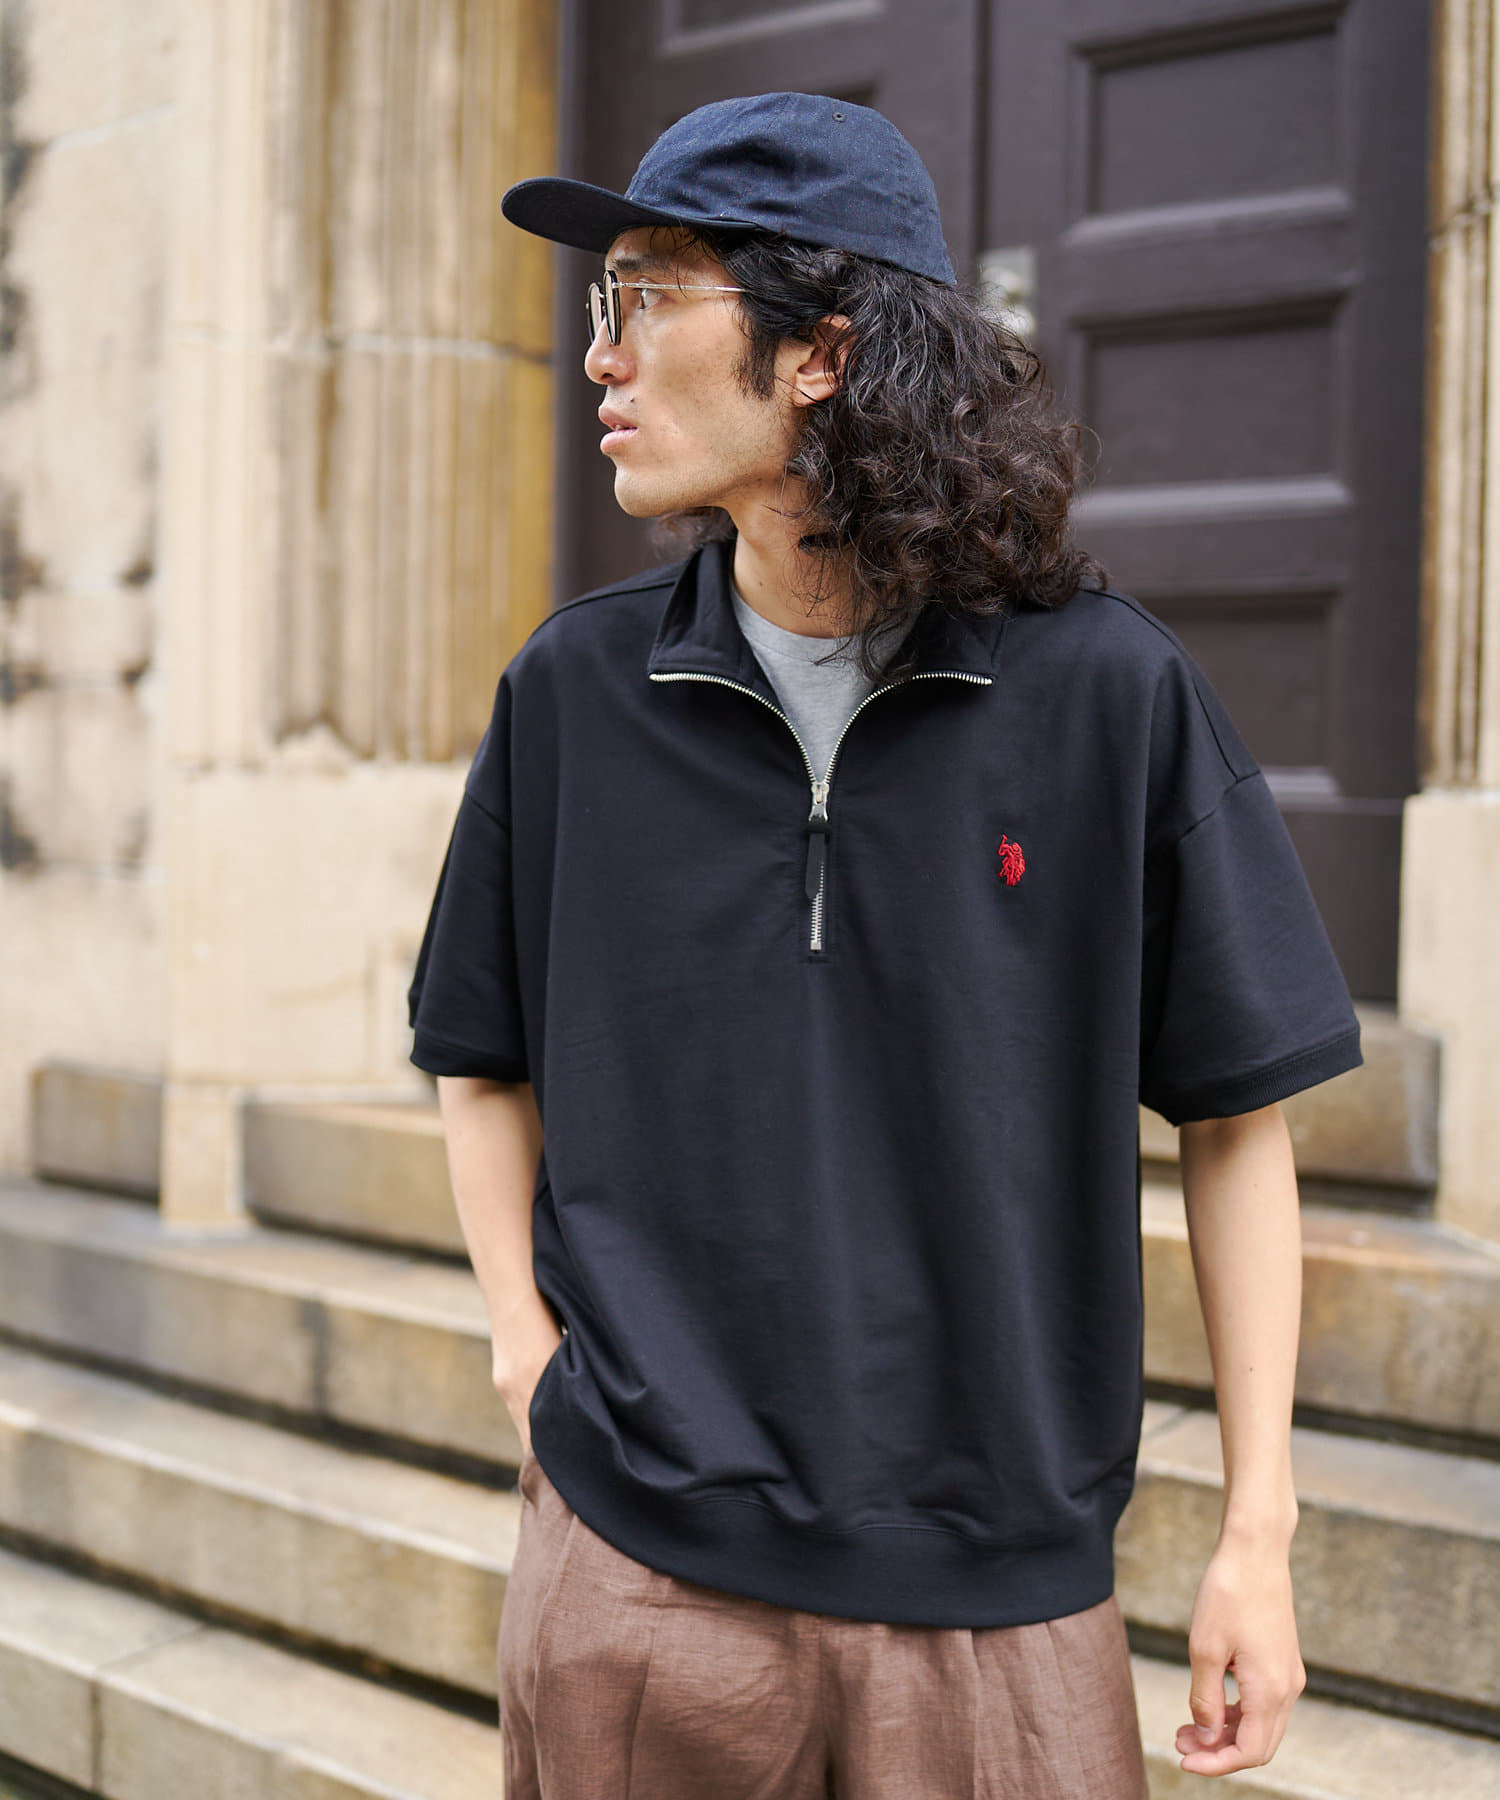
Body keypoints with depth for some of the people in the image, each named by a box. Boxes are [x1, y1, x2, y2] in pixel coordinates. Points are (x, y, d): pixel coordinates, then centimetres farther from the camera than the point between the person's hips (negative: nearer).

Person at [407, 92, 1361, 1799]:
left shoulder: (1107, 691, -6)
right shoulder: (575, 688, 1)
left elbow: (1237, 1115, -1)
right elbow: (485, 1064, 13)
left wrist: (1258, 1531, -1)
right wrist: (529, 1349, 0)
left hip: (997, 1591, -1)